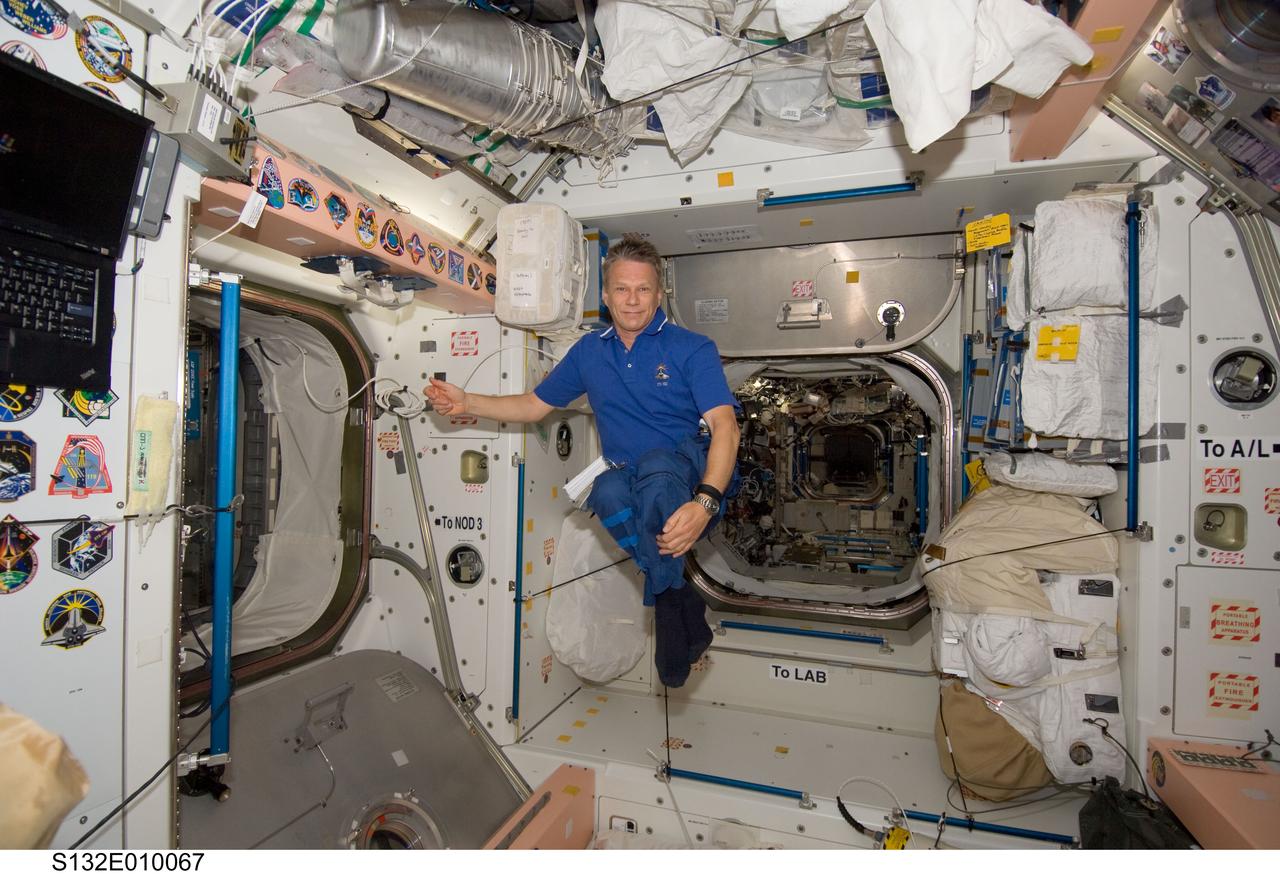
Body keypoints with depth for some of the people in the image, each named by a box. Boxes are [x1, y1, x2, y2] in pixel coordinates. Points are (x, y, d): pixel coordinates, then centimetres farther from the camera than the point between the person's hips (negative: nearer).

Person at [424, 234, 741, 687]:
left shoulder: (692, 348, -3)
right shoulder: (589, 351, 13)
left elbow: (724, 425, -17)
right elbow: (534, 404, 21)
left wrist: (704, 503, -34)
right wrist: (466, 403, 7)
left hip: (692, 470, -3)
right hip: (629, 479, 4)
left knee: (656, 467, -38)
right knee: (606, 490, -33)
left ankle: (664, 601, -19)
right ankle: (682, 599, -18)